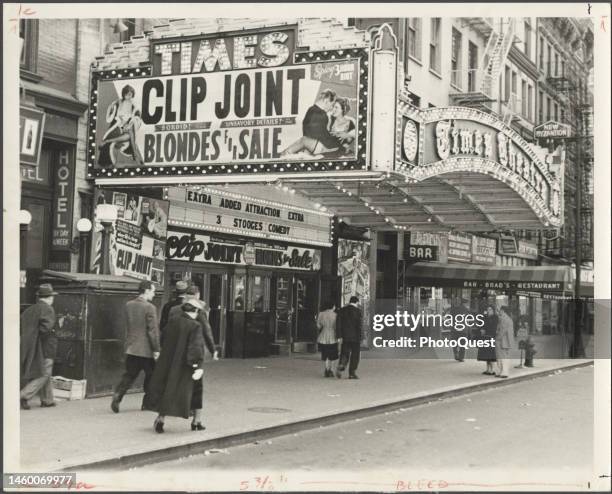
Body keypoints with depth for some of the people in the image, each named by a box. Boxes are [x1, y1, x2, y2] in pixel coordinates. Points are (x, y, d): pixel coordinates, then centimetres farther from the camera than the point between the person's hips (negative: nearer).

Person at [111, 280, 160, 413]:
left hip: (131, 348, 5)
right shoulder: (149, 308, -15)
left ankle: (118, 395, -9)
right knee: (151, 376, 11)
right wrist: (156, 349, -11)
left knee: (129, 375, 10)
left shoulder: (128, 305, 5)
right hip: (146, 349, -5)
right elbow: (153, 330, -16)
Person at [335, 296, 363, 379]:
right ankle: (352, 373, 5)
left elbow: (338, 323, 1)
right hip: (355, 337, -4)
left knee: (344, 354, 11)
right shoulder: (357, 311, -7)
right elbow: (359, 325, -12)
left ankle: (340, 367, -13)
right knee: (354, 355, 5)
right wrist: (360, 338, -7)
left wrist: (339, 336, 1)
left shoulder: (342, 310, 5)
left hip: (345, 337, 4)